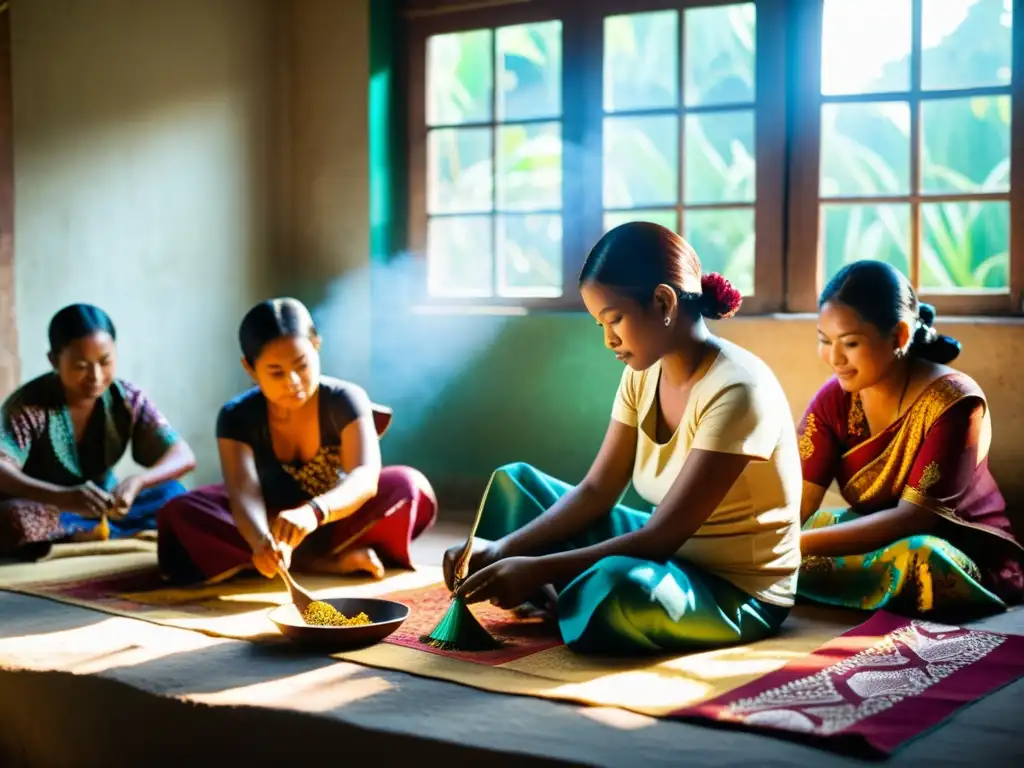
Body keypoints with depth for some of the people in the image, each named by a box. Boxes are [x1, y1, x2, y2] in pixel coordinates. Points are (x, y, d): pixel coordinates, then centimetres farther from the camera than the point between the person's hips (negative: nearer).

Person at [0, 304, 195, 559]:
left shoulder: (128, 400, -8)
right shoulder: (29, 405, -19)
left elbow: (184, 457, -15)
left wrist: (136, 482, -36)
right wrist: (63, 497, -52)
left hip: (102, 512, 3)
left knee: (171, 494, -18)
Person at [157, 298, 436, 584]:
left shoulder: (345, 400, -22)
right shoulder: (237, 417, -18)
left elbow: (365, 478, -37)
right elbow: (244, 493, -33)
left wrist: (312, 512, -60)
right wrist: (261, 541, -57)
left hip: (336, 523, -2)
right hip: (271, 522, 2)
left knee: (408, 487, -30)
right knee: (179, 514, -28)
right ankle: (324, 563, -32)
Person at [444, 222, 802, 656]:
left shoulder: (735, 390, -26)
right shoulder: (643, 374, -1)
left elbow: (661, 536, -29)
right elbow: (596, 491, 0)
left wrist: (539, 569, -30)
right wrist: (505, 546, -14)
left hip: (739, 592, -8)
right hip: (675, 554, 8)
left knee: (618, 586, -40)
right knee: (515, 481, 11)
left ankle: (557, 600, -7)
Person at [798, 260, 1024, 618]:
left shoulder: (952, 401, -21)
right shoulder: (834, 399, -5)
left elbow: (915, 516, -27)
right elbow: (798, 499, -13)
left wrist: (804, 543, -37)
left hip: (968, 559, -5)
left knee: (917, 559, -38)